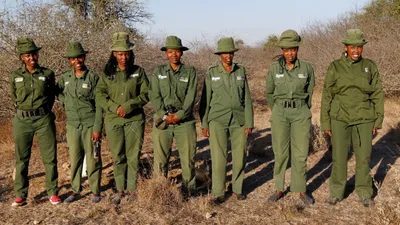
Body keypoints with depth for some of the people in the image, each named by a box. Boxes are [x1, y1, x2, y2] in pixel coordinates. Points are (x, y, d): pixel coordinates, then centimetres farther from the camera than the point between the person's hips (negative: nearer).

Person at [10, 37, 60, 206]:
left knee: (50, 157, 1)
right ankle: (21, 195, 14)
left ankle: (52, 193, 11)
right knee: (21, 159, 6)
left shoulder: (47, 74, 1)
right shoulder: (15, 76, 2)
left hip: (44, 119, -1)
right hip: (22, 121, 1)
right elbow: (14, 97, 16)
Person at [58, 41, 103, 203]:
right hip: (72, 125, 4)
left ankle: (95, 191, 14)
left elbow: (99, 105, -8)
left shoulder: (93, 78, -7)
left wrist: (97, 128, -12)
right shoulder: (65, 77, 5)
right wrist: (66, 103, 6)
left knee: (93, 159, 2)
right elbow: (59, 92, 24)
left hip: (90, 124, -3)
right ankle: (75, 190, 20)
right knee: (74, 159, 9)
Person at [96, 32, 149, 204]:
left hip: (134, 119, -1)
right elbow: (99, 95, 0)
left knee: (133, 156, 2)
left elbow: (145, 94, -2)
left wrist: (128, 106, -14)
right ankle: (120, 190, 19)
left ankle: (132, 189, 14)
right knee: (118, 157, 7)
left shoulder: (138, 71, 3)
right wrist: (115, 108, -14)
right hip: (113, 120, 1)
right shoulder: (107, 73, 5)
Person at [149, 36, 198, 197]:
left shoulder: (190, 72, 6)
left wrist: (178, 116, -14)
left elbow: (191, 97, -3)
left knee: (188, 157, 2)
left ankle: (189, 191, 16)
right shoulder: (158, 72, 9)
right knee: (160, 158, 3)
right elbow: (154, 96, 0)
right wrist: (165, 115, -12)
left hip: (185, 121, 0)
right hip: (162, 121, 1)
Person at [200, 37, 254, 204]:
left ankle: (238, 189, 22)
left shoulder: (241, 71, 6)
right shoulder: (212, 73, 0)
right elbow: (205, 99, 2)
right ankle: (218, 193, 5)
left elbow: (247, 99, 5)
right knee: (218, 157, -6)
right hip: (218, 120, -2)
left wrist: (249, 123, 1)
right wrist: (204, 124, -1)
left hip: (239, 120, 2)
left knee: (240, 156, 5)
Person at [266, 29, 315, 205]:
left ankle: (300, 190, 15)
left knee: (300, 153, 1)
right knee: (280, 153, 4)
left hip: (301, 114, 0)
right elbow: (269, 93, 10)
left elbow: (309, 92, 11)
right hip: (280, 113, 0)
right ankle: (279, 189, 18)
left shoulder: (307, 68, -2)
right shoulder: (274, 68, -2)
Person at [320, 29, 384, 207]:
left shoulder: (370, 66, 0)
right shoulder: (335, 67, -3)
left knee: (363, 156, 7)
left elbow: (377, 94, 3)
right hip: (340, 118, -1)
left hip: (364, 119, 1)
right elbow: (327, 96, -1)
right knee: (339, 156, 5)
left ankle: (364, 193, 24)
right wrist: (325, 122, -2)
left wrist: (378, 120, 0)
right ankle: (337, 192, 21)